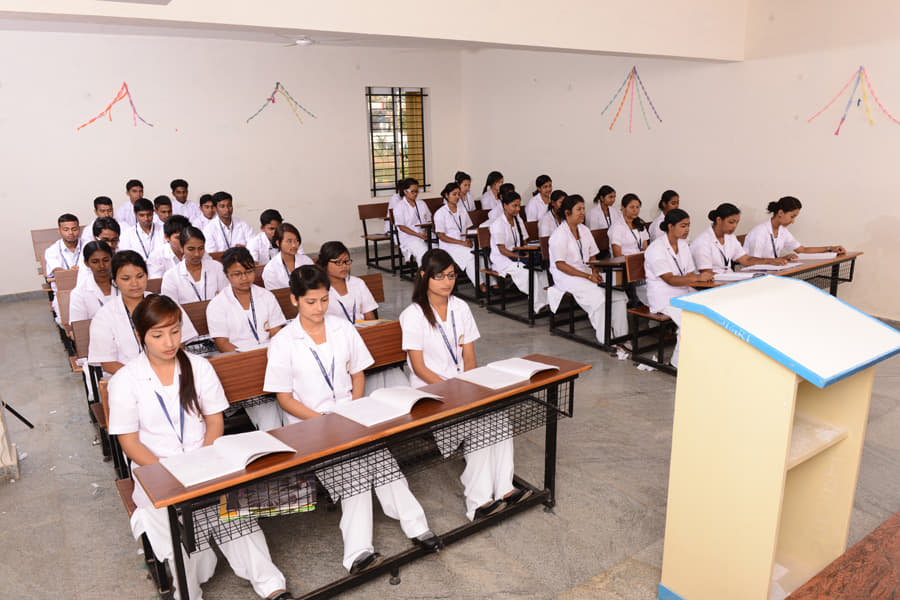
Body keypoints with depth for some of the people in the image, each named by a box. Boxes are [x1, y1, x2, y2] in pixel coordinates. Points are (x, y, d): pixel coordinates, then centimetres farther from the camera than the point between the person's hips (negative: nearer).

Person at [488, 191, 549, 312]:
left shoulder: (518, 220, 11)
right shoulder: (498, 224, -12)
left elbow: (524, 243, 13)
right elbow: (502, 250, -16)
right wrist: (520, 258, -25)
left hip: (517, 256, 7)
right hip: (502, 260, -7)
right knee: (529, 272, -31)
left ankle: (547, 299, -26)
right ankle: (539, 305, -28)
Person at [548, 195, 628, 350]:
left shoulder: (584, 230, 14)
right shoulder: (560, 234, -10)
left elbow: (592, 255, 19)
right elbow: (560, 265, -15)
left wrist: (595, 272, -3)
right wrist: (587, 276, -19)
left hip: (585, 272, 7)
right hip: (566, 276, -7)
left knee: (619, 294, -13)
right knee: (598, 295, -30)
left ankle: (621, 337, -8)